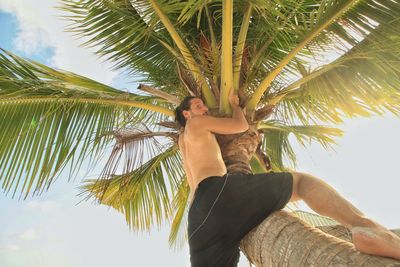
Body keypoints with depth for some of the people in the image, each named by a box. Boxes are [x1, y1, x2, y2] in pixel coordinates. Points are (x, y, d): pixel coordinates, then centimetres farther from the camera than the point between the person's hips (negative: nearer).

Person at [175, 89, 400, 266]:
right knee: (301, 180, 3)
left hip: (198, 216, 7)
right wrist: (234, 103, 39)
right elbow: (241, 126, 19)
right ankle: (363, 226, -29)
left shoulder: (182, 139, 40)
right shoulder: (195, 123, 18)